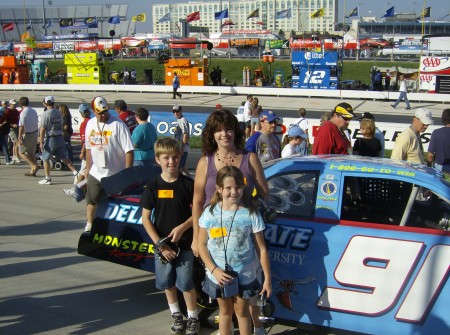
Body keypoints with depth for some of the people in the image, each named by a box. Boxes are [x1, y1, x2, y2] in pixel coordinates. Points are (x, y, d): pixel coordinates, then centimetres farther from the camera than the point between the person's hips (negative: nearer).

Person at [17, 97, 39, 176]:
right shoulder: (34, 111, 5)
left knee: (21, 152, 3)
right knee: (32, 152, 16)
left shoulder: (23, 113, -18)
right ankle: (32, 171, 18)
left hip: (27, 135, -7)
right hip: (35, 133, 7)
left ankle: (34, 165, -12)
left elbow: (21, 127, -22)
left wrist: (19, 138, -19)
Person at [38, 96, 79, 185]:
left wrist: (41, 142, -13)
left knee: (45, 158, 9)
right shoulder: (59, 113, 7)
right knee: (64, 158, 11)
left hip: (50, 139, -6)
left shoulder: (46, 114, -14)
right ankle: (75, 173, -1)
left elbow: (42, 129, -16)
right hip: (60, 138, 6)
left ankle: (47, 179, 12)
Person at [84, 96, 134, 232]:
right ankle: (89, 225, 32)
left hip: (116, 174, -5)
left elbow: (129, 150, -17)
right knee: (91, 200, 14)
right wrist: (88, 168, 17)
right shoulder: (90, 124, 5)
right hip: (96, 172, 5)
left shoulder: (118, 124, -15)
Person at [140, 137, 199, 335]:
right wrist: (160, 244, -11)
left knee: (186, 283, 2)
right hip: (162, 245, 2)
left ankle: (193, 318, 20)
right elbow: (145, 218, -4)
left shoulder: (188, 184, -7)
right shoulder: (153, 186, -6)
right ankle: (176, 315, 34)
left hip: (184, 244, -1)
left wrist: (182, 228, -17)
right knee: (167, 283, 14)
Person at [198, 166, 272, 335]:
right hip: (218, 276, 2)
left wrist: (267, 279, -8)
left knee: (242, 311, 15)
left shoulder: (251, 214, -13)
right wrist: (214, 269, -15)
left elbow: (262, 249, -8)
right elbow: (202, 245, -3)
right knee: (225, 311, 20)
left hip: (244, 276, -1)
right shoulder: (210, 213, -8)